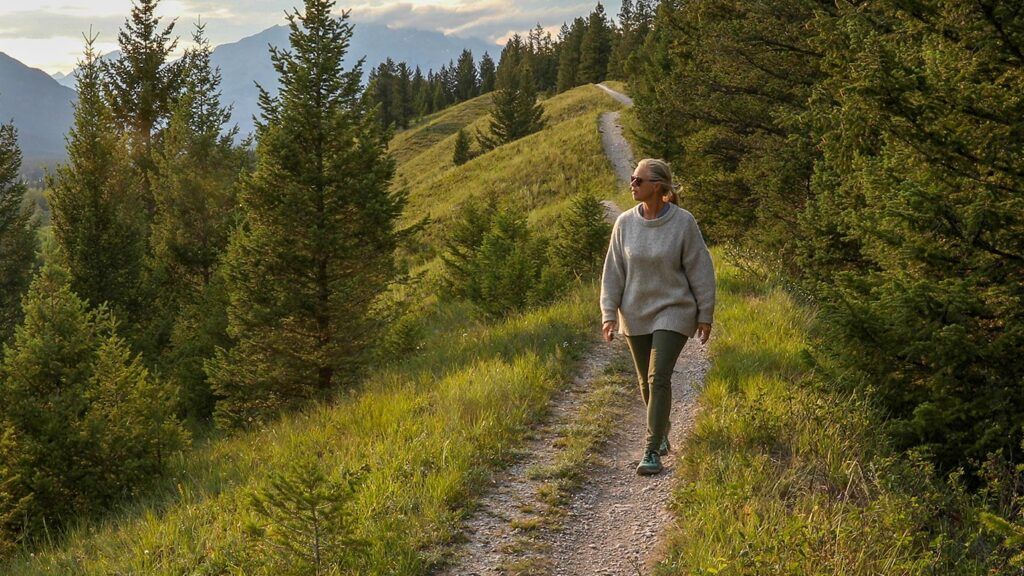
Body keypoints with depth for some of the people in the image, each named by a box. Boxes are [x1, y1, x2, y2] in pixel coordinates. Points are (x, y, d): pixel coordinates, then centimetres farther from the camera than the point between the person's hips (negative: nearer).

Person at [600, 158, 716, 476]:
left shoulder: (683, 223, -11)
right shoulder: (625, 223, -2)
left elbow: (700, 270, -6)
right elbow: (613, 271, 3)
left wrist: (705, 315, -5)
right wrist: (609, 313, -4)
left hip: (673, 313, -4)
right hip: (636, 315, 4)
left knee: (659, 378, -14)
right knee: (646, 381, 14)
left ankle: (652, 452, -8)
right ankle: (662, 431, 39)